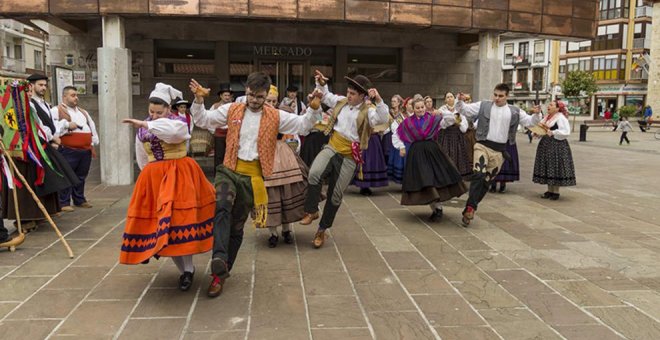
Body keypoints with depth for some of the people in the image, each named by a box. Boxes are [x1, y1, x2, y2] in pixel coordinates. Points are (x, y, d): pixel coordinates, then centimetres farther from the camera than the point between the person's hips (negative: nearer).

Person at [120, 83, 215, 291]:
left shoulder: (180, 122, -6)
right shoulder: (142, 128, 9)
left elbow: (171, 130, -32)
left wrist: (145, 125, -31)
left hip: (178, 176, -5)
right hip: (154, 179, 5)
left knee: (179, 220, -14)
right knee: (162, 224, 3)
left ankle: (188, 269, 0)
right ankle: (184, 270, 15)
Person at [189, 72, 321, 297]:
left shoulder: (276, 117, 3)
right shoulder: (231, 110, 5)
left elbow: (303, 126, 1)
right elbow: (203, 120, 8)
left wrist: (314, 109, -14)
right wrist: (199, 100, -7)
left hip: (253, 177, 0)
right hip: (229, 170, 0)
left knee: (237, 226, 9)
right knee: (222, 208, -32)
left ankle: (220, 273, 23)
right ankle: (219, 259, -39)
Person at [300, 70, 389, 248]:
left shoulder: (368, 111, -9)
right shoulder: (341, 101, 6)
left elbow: (383, 119, -29)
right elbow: (326, 96, 25)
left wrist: (378, 100, -40)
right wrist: (321, 83, 10)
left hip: (349, 157, -3)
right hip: (332, 148, 3)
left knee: (335, 196, 6)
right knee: (314, 174, -29)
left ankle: (322, 230, 25)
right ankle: (312, 211, -7)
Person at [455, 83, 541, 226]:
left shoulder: (514, 111, 9)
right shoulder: (483, 106, 4)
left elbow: (529, 121, 10)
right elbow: (464, 110, 3)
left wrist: (536, 115, -10)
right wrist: (460, 101, -16)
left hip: (499, 150, 3)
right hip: (483, 145, -3)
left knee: (487, 180, 8)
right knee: (478, 174, -23)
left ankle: (470, 207, 19)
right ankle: (470, 207, -22)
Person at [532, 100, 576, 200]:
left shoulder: (561, 118, -10)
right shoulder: (546, 117, 13)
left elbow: (566, 132, -19)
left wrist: (553, 133, -22)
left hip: (557, 145, -8)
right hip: (546, 145, 8)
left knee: (556, 168, -4)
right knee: (547, 167, 9)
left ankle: (556, 192, 4)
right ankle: (550, 190, 17)